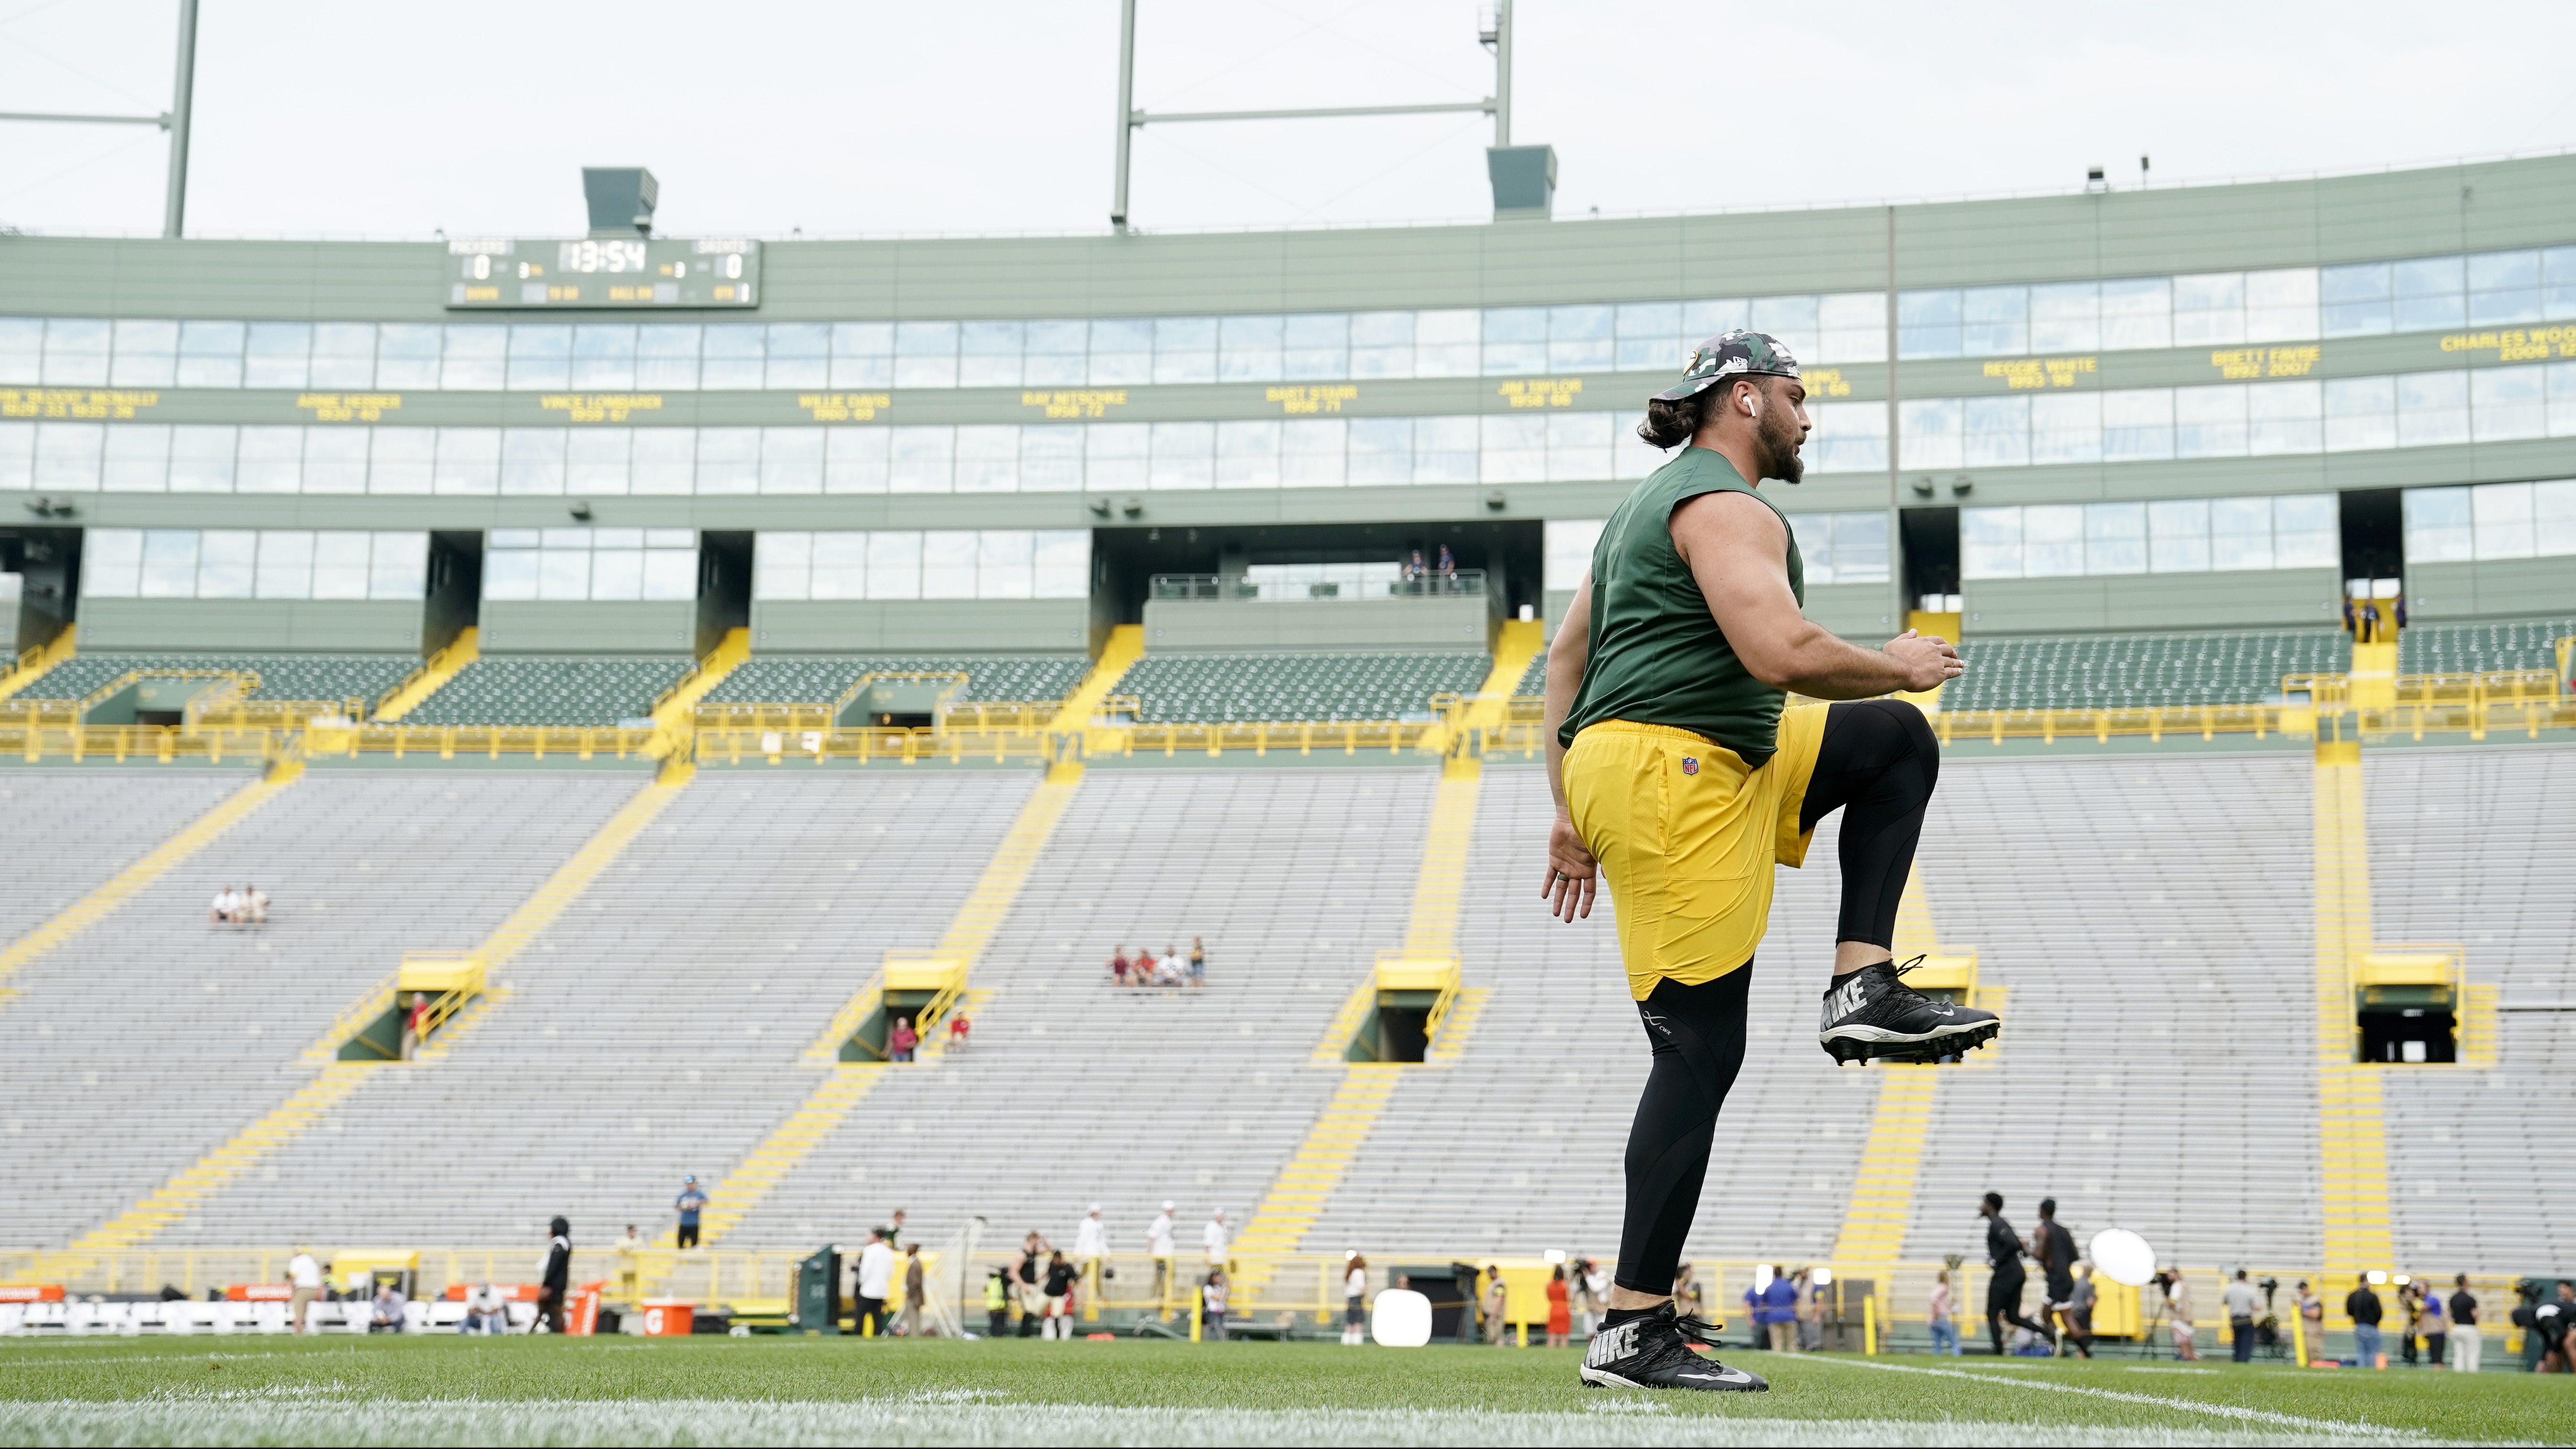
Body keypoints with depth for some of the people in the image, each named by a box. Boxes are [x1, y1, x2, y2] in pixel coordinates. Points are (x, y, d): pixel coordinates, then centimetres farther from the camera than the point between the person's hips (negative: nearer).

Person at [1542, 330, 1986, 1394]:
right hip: (1674, 774, -10)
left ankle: (1861, 988, 8)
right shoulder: (1729, 507, -9)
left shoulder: (1650, 505, 23)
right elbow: (1782, 654, -23)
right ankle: (1633, 1332, -7)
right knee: (1698, 1053, -9)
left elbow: (1563, 656, 23)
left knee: (1897, 743, 20)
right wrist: (1898, 665, -5)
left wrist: (1568, 811, 21)